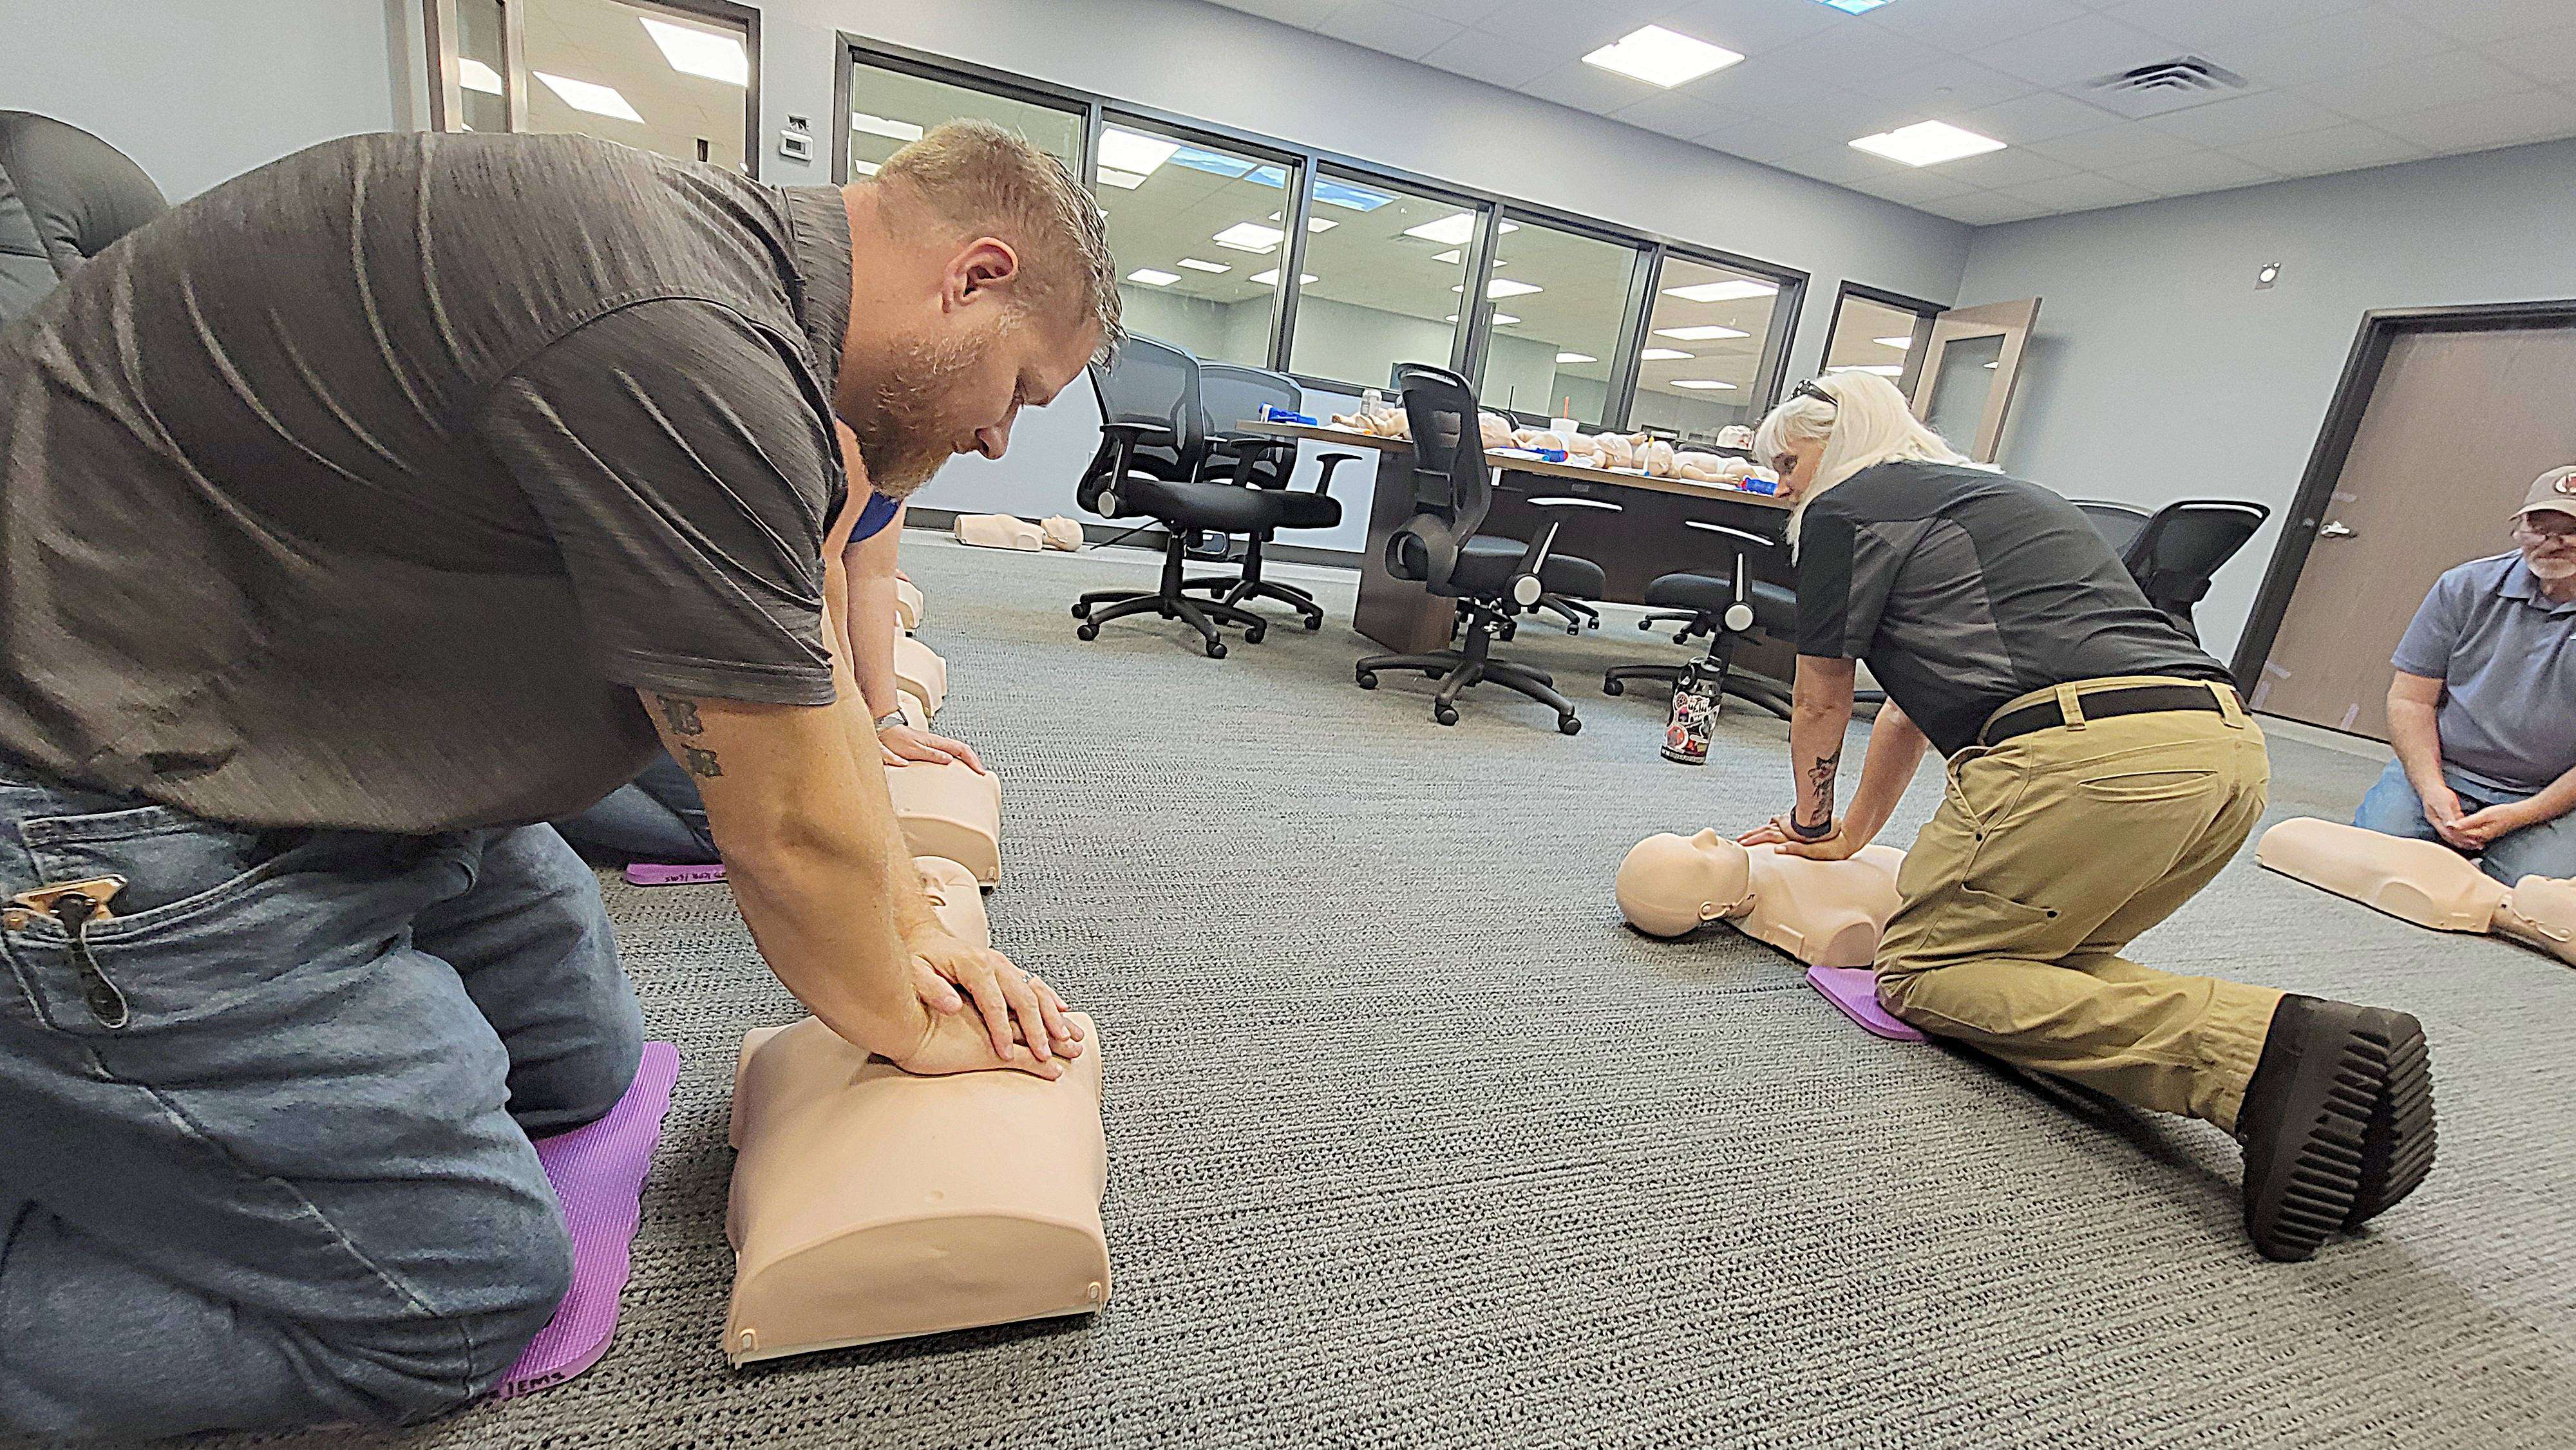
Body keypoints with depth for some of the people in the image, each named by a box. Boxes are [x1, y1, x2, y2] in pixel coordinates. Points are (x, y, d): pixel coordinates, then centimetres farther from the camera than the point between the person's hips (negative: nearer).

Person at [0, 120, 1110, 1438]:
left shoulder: (740, 255, 3)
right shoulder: (688, 346, -30)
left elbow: (809, 677, 7)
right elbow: (789, 836, -21)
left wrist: (911, 933, 7)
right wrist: (905, 1025, -2)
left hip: (322, 743, 10)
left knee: (579, 1068, 15)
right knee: (465, 1293, -4)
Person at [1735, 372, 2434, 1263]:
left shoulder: (1847, 507, 7)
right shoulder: (1980, 495, 34)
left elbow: (1823, 701, 14)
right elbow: (1913, 706, 38)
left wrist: (1809, 823, 31)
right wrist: (1848, 839, 44)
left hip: (2087, 754, -9)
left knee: (1920, 975, 1)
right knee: (2041, 956, 19)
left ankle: (2258, 1048, -16)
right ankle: (2322, 1060, -2)